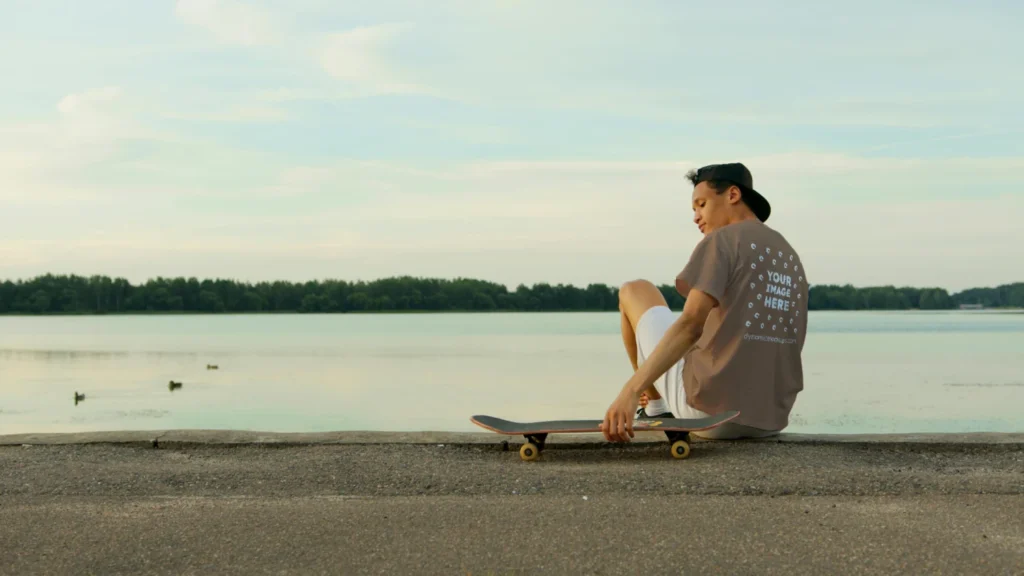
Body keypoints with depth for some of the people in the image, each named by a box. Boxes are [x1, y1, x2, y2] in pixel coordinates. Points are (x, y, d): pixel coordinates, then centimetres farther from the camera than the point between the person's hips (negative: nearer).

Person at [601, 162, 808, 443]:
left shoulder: (722, 240, -7)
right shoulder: (791, 258, 16)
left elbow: (691, 323, -23)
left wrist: (630, 390, -29)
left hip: (711, 410, -7)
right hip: (772, 418, 8)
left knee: (634, 291, 15)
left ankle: (656, 407, 29)